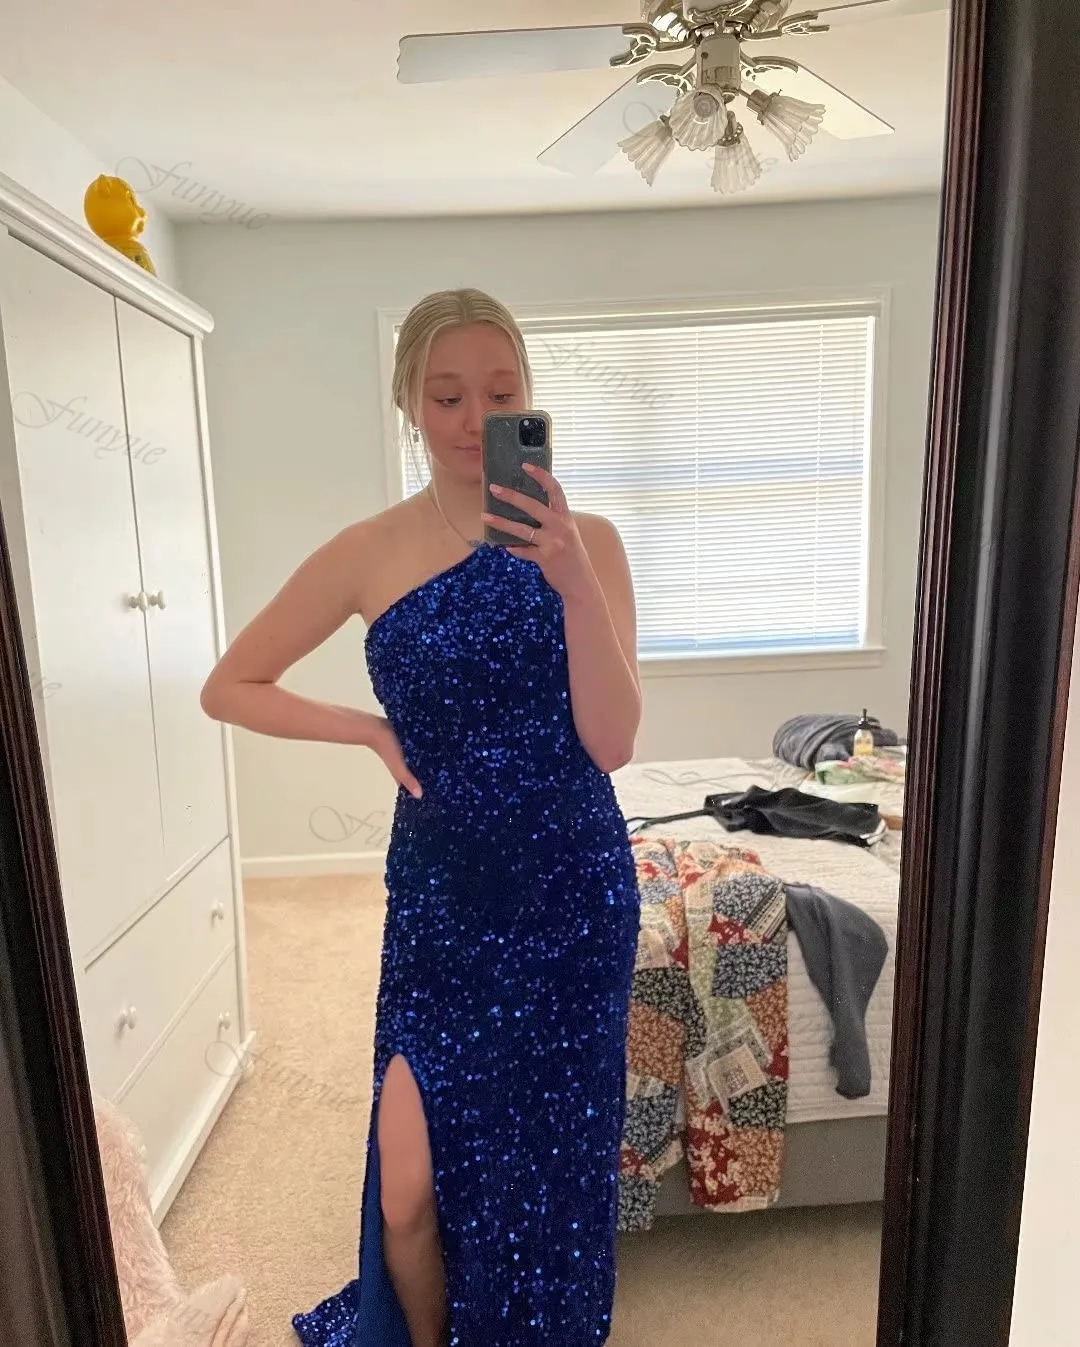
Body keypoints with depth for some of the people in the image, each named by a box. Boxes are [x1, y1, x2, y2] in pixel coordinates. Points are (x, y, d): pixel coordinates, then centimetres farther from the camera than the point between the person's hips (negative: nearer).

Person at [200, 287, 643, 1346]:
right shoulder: (369, 553, -4)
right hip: (438, 893, 1)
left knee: (550, 1150, 18)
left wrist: (572, 579, -27)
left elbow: (611, 742, -15)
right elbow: (228, 688, 5)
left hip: (571, 889, 0)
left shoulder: (585, 541, -6)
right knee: (412, 1184, 9)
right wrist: (371, 730, -7)